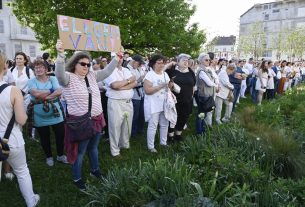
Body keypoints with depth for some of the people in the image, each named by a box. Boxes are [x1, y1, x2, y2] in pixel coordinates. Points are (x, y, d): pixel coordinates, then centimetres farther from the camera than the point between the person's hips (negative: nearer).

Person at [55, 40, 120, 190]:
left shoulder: (92, 76, 8)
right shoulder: (68, 78, -12)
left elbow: (107, 72, 9)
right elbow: (59, 73, -32)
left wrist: (117, 58, 2)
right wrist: (60, 54, -46)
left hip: (96, 120, 7)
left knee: (94, 148, 24)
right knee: (80, 151, 9)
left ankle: (94, 170, 47)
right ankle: (77, 178, 30)